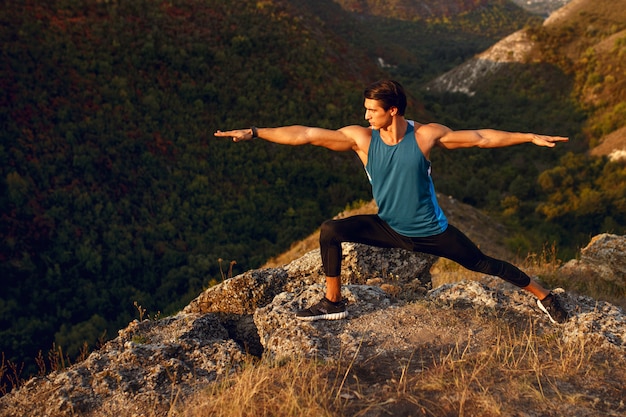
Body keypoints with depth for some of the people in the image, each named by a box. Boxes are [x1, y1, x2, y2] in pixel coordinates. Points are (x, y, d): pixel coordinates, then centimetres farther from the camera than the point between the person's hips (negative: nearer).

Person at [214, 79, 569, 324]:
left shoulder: (426, 135, -17)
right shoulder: (361, 138, -14)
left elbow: (480, 137, -8)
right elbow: (306, 135, -17)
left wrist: (530, 137, -7)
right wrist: (253, 132, -20)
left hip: (431, 231, -2)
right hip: (389, 229, 2)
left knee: (482, 263, 4)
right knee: (330, 232, -14)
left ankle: (543, 295, 31)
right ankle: (334, 303, 4)